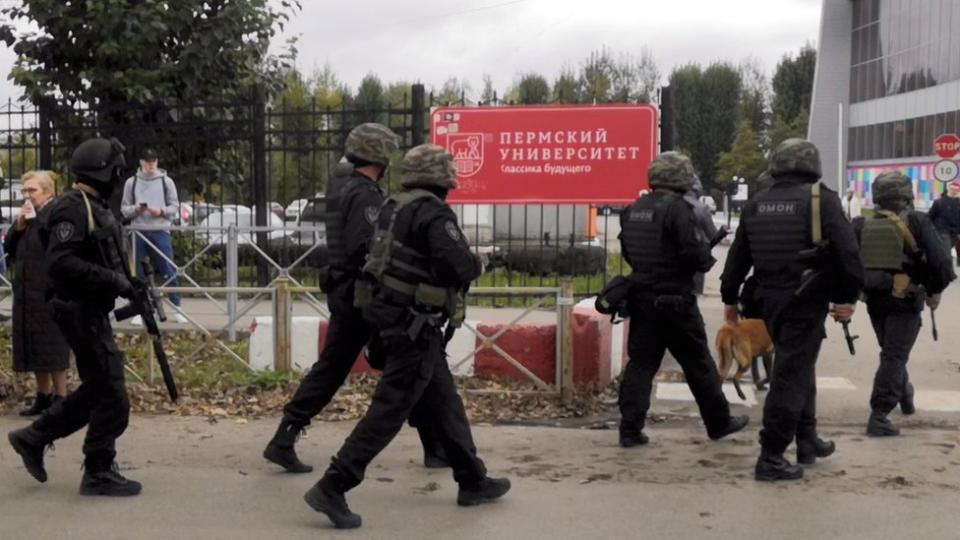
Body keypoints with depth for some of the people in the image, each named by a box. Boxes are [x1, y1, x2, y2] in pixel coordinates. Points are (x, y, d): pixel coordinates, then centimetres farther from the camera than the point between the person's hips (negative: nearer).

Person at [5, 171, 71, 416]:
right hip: (27, 293, 8)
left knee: (53, 347, -1)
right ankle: (44, 396, 22)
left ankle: (60, 398, 7)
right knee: (34, 347, 12)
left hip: (50, 293, -8)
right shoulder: (26, 215, 12)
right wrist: (18, 226, -4)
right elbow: (9, 249, 11)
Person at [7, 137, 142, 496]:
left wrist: (129, 284, 7)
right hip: (82, 312, -10)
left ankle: (33, 438, 28)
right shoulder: (72, 208, -16)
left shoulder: (96, 207, 14)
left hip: (93, 311, 10)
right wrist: (113, 280, -23)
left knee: (96, 390, 18)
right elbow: (62, 263, -26)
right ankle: (99, 473, 7)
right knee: (112, 397, -4)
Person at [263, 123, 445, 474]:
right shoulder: (366, 195, -18)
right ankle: (435, 447, 12)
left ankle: (283, 442, 11)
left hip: (342, 292, 9)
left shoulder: (340, 184, 10)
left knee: (329, 369, 13)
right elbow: (365, 249, -27)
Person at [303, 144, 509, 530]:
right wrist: (477, 262, -4)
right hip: (415, 326, -10)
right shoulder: (434, 214, -17)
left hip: (392, 316, 10)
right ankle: (332, 488, -5)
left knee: (444, 402, 18)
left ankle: (473, 482, 29)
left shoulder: (394, 208, 10)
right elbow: (460, 267, -26)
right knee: (390, 411, -5)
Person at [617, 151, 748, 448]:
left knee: (640, 363, 8)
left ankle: (630, 429, 3)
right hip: (675, 301, -6)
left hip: (641, 298, 6)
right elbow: (696, 255, -20)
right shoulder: (677, 209, -16)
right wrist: (707, 255, 1)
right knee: (699, 365, 8)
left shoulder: (632, 210, 7)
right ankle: (719, 422, 22)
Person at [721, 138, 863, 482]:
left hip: (770, 300, 6)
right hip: (806, 302, -6)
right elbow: (847, 251, -14)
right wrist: (848, 297, -8)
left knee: (798, 367, 23)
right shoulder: (821, 199, -8)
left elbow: (738, 257, 11)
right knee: (792, 376, -3)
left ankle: (807, 440, 31)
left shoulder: (756, 205, 9)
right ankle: (771, 458, -3)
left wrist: (730, 299, 19)